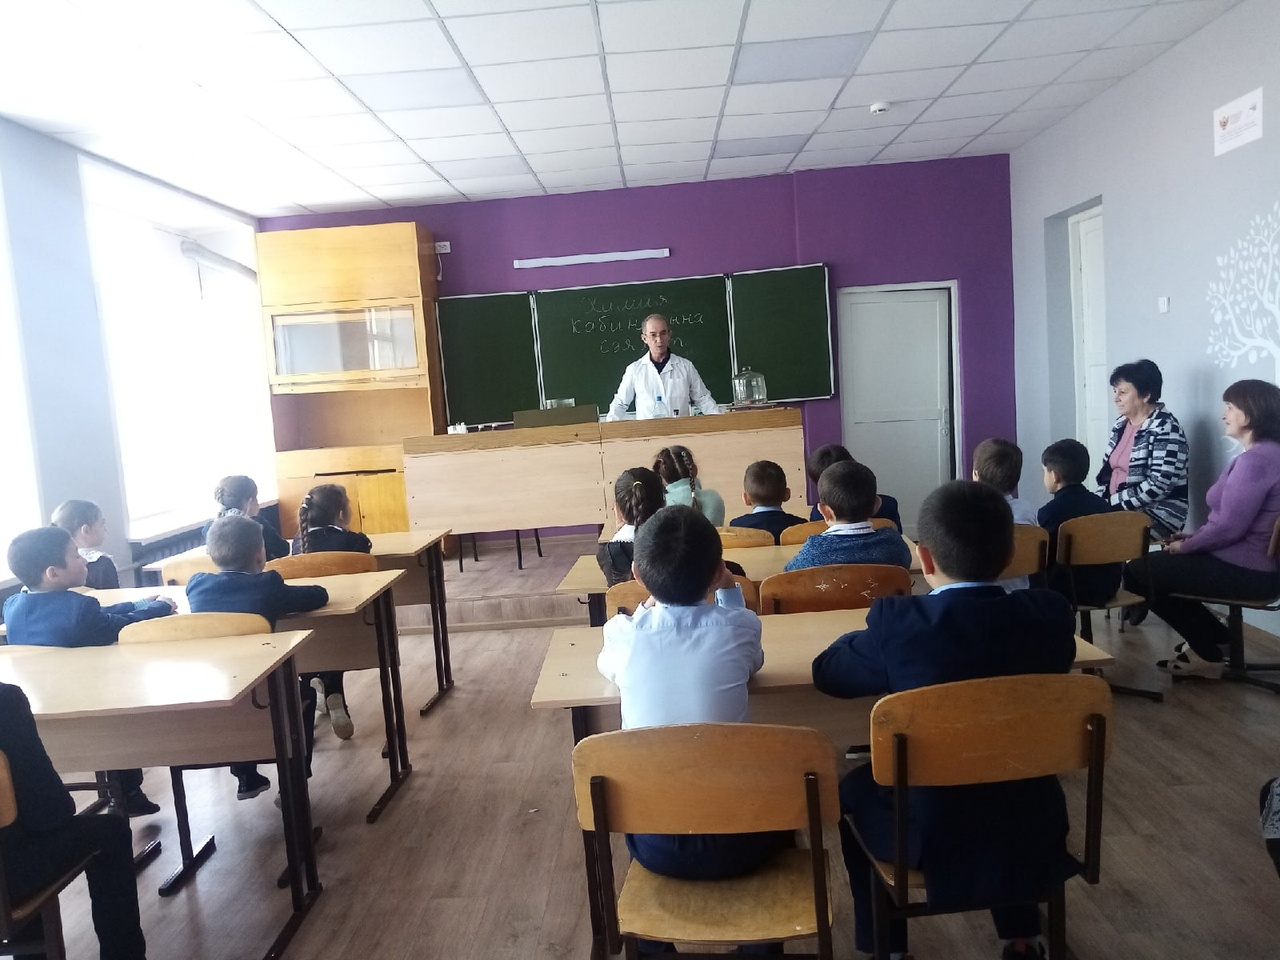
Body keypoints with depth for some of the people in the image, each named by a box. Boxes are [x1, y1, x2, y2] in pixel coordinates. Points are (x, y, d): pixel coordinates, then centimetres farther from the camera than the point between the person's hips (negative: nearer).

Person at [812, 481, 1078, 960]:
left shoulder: (898, 621, -22)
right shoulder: (1049, 614, -12)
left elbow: (827, 672, -8)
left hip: (933, 832, -3)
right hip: (1032, 824, 4)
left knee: (854, 791, 27)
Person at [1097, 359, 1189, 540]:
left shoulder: (1165, 428, -12)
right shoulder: (1121, 423, 12)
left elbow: (1160, 485, -20)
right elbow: (1107, 470, 16)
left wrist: (1115, 502, -18)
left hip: (1159, 513, -7)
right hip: (1117, 509, 7)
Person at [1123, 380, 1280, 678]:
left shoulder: (1256, 459, -22)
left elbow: (1229, 527, -26)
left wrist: (1185, 546, -9)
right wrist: (1194, 537, 9)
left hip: (1246, 571, -11)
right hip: (1254, 564, 11)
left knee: (1137, 571, -2)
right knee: (1154, 562, 20)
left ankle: (1207, 654, 9)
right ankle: (1214, 637, 21)